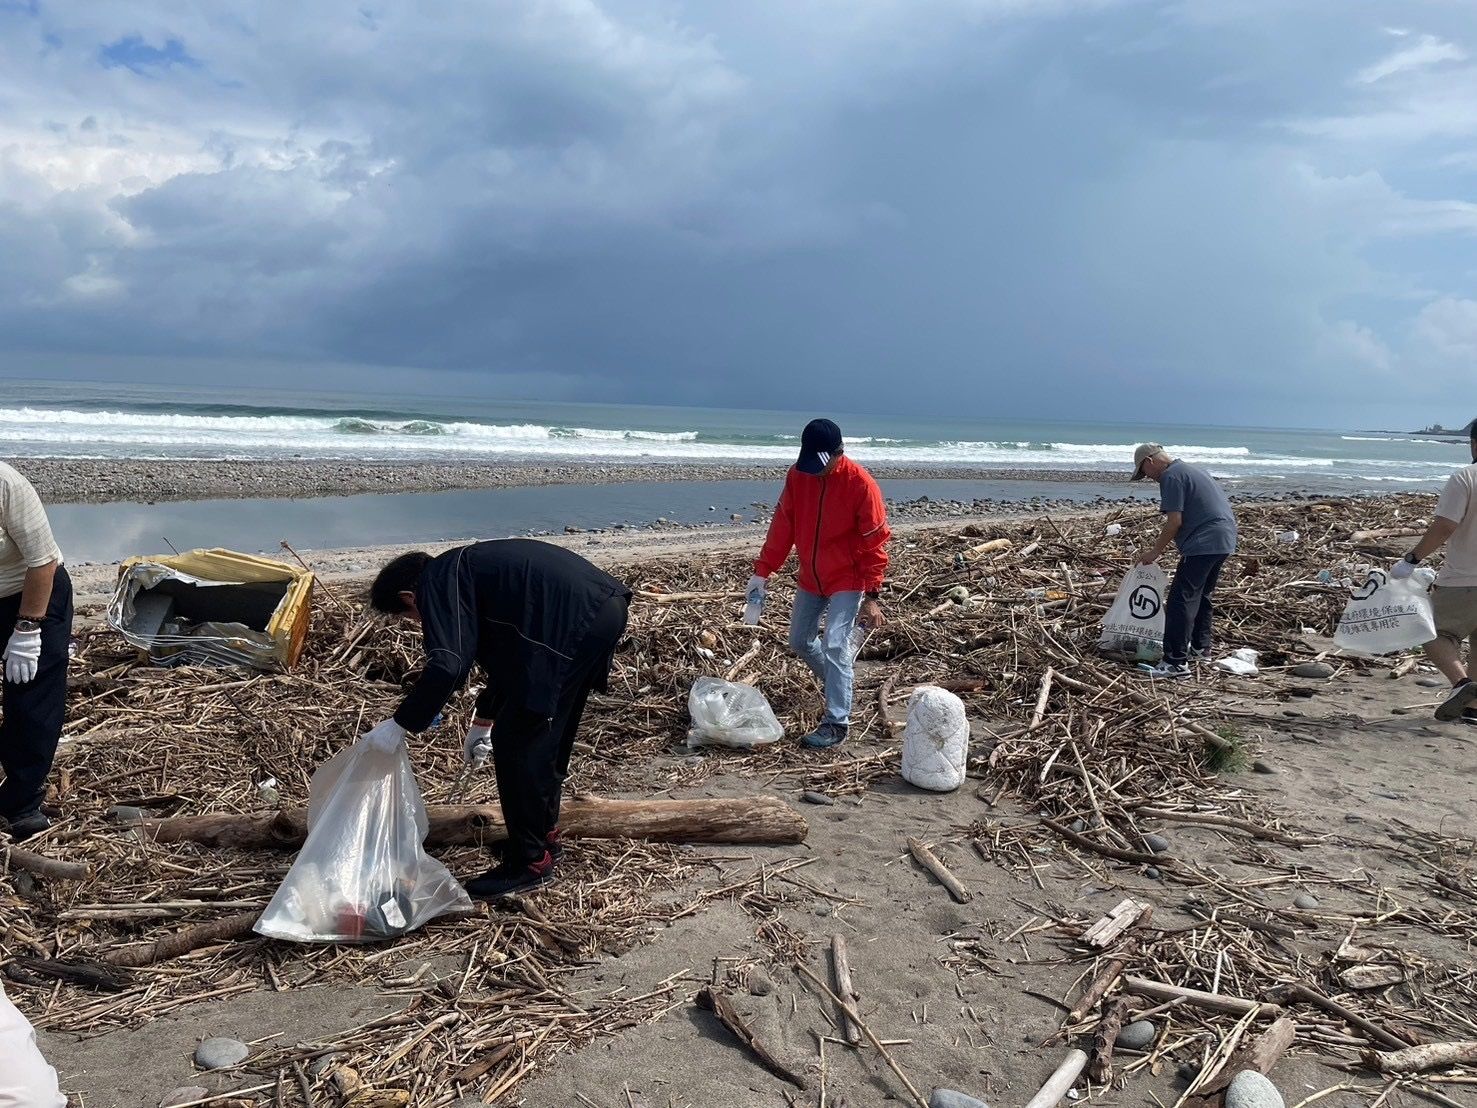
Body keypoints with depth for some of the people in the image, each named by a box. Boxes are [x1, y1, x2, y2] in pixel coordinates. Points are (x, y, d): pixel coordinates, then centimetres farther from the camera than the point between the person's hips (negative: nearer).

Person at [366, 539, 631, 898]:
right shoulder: (466, 569, 29)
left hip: (576, 623, -10)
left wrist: (399, 725, -5)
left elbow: (447, 665, -14)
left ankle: (529, 861, 12)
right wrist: (483, 720, 46)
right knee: (548, 737, 24)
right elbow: (504, 652, 38)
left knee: (517, 742, 1)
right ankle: (543, 833, 38)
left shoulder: (437, 582, 0)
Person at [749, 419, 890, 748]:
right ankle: (838, 681, 40)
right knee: (800, 641, 15)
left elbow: (874, 543, -17)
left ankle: (837, 723, -8)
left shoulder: (861, 485, -21)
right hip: (810, 578, 6)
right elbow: (782, 526, -1)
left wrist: (872, 595, -18)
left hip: (847, 581, -6)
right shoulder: (797, 476, -7)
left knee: (834, 645, -16)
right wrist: (763, 570, -4)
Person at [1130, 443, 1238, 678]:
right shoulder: (1189, 469, 22)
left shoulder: (1171, 476, -9)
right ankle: (1201, 647, 35)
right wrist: (1159, 542, 26)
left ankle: (1176, 663, -14)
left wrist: (1155, 552, -7)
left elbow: (1175, 521, -15)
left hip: (1203, 544, -10)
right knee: (1201, 595, 24)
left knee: (1180, 601, -10)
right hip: (1225, 540, 10)